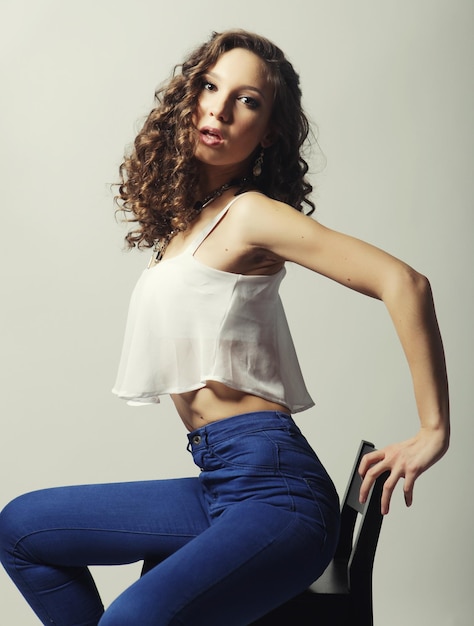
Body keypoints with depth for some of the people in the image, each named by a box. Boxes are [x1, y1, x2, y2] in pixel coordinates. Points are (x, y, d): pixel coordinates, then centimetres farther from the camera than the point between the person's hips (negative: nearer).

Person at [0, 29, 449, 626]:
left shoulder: (250, 213, -11)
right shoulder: (183, 216, 14)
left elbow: (403, 282, -19)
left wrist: (433, 430, -15)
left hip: (271, 486, -8)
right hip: (219, 482, 9)